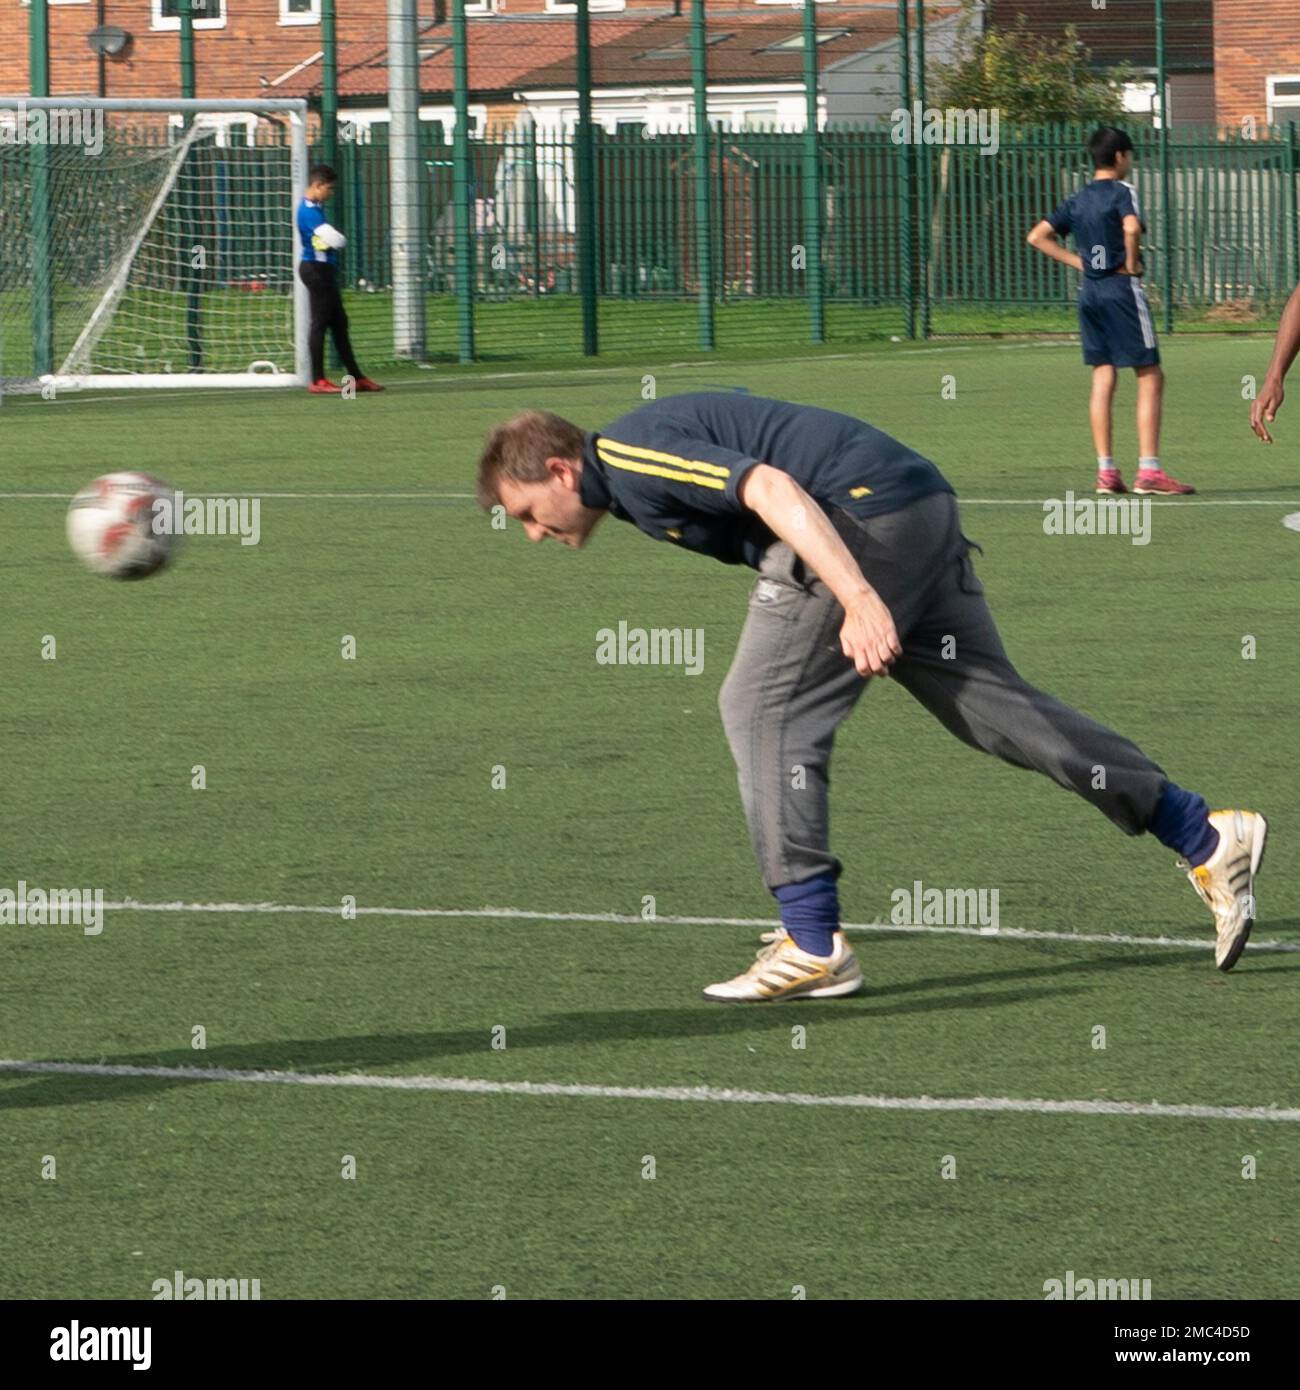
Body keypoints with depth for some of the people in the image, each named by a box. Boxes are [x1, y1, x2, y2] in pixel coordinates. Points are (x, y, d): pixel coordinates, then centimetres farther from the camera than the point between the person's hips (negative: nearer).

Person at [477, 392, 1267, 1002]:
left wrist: (858, 598, -32)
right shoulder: (638, 485, 22)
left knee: (761, 707, -5)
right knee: (992, 703, 10)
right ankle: (1207, 840, 10)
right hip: (923, 509, 10)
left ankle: (814, 945, -4)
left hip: (866, 513, -10)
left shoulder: (629, 458, -9)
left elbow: (773, 489, -23)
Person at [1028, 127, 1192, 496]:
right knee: (1150, 378, -3)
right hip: (1122, 287, -7)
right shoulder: (1122, 192, -8)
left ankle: (1106, 471, 6)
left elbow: (1037, 237, 10)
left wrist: (1077, 260, 8)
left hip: (1089, 289, 7)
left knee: (1103, 379, 9)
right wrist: (1132, 264, -12)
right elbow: (1131, 228, -27)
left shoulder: (1077, 200, 12)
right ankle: (1149, 470, -11)